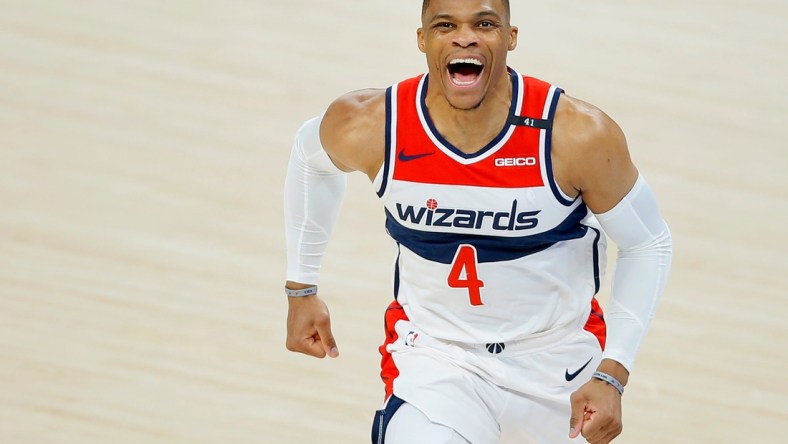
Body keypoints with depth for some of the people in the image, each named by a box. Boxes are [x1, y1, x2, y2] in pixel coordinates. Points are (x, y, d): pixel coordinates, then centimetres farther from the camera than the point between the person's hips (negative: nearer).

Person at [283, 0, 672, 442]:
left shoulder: (581, 135, -23)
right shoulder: (368, 128, -18)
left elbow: (648, 244, -8)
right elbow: (311, 155, 7)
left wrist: (612, 373, -16)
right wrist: (301, 288, 12)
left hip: (556, 356, 1)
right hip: (433, 353, -1)